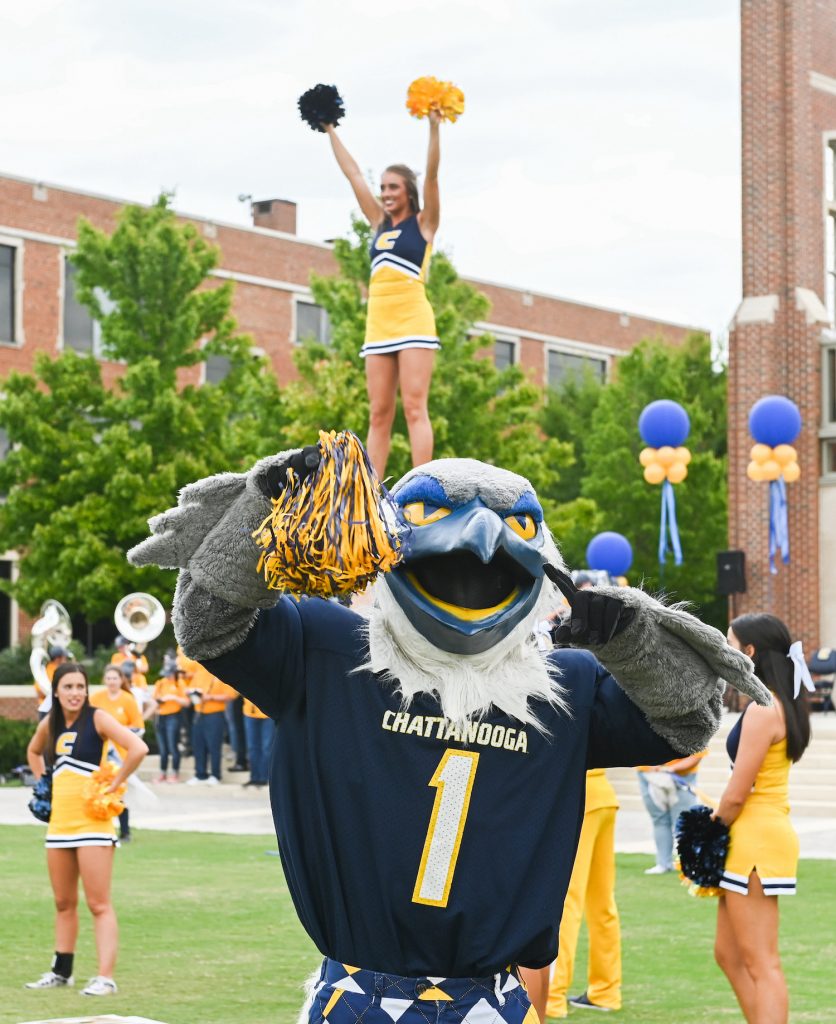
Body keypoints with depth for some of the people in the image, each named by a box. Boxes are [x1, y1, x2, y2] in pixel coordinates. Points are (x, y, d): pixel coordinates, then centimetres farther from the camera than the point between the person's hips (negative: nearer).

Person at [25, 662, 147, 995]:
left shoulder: (97, 718, -10)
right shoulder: (50, 724, 9)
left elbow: (138, 748, -23)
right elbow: (33, 751, 31)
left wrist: (114, 785, -17)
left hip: (92, 821, -7)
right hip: (59, 822, 7)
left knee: (99, 904, -9)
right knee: (63, 903, 15)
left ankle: (105, 978, -11)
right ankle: (61, 971, 24)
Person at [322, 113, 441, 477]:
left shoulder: (423, 222, 4)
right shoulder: (379, 222, 18)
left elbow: (431, 175, -9)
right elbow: (353, 174, 22)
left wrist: (434, 129, -19)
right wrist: (330, 132, 25)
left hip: (412, 321, -6)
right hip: (378, 325, 6)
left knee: (414, 407, -13)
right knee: (378, 415, 2)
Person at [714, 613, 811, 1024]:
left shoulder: (762, 710, -17)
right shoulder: (777, 705, 14)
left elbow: (736, 794, -17)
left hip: (756, 841, -10)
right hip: (756, 839, 10)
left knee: (761, 963, -8)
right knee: (730, 955, 15)